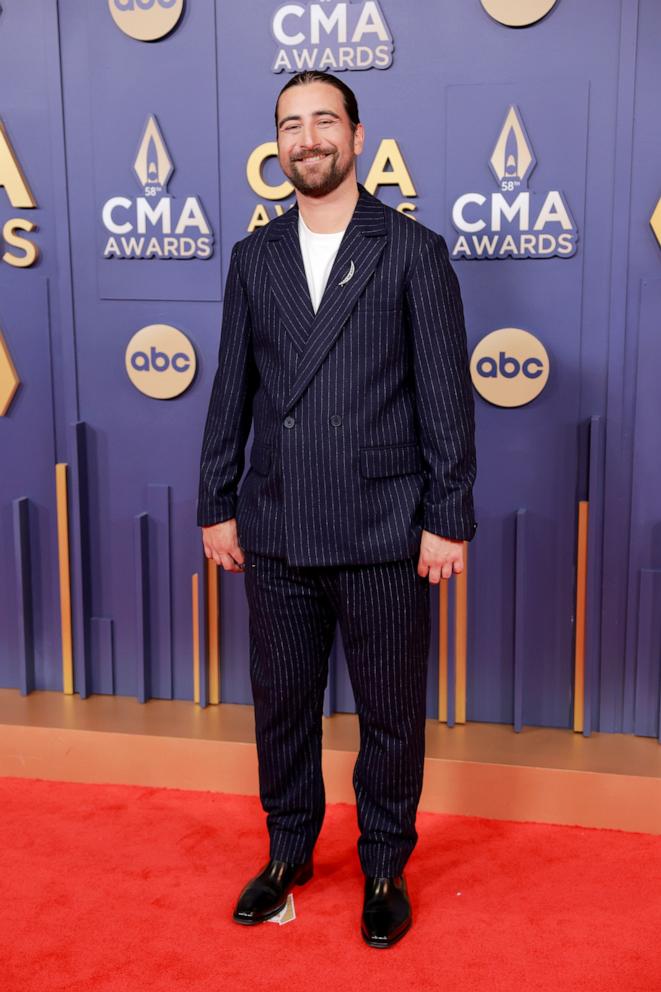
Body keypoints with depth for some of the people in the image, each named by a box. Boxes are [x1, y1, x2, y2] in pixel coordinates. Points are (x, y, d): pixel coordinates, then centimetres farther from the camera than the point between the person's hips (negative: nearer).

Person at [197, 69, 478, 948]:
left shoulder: (414, 251, -2)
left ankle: (385, 866, 33)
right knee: (280, 706, 16)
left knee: (391, 716, 11)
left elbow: (447, 396, -4)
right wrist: (216, 506, 8)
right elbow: (232, 389, 10)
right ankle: (289, 851, 38)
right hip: (277, 533, 4)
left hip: (385, 537, -3)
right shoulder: (254, 255, 9)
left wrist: (448, 519, -9)